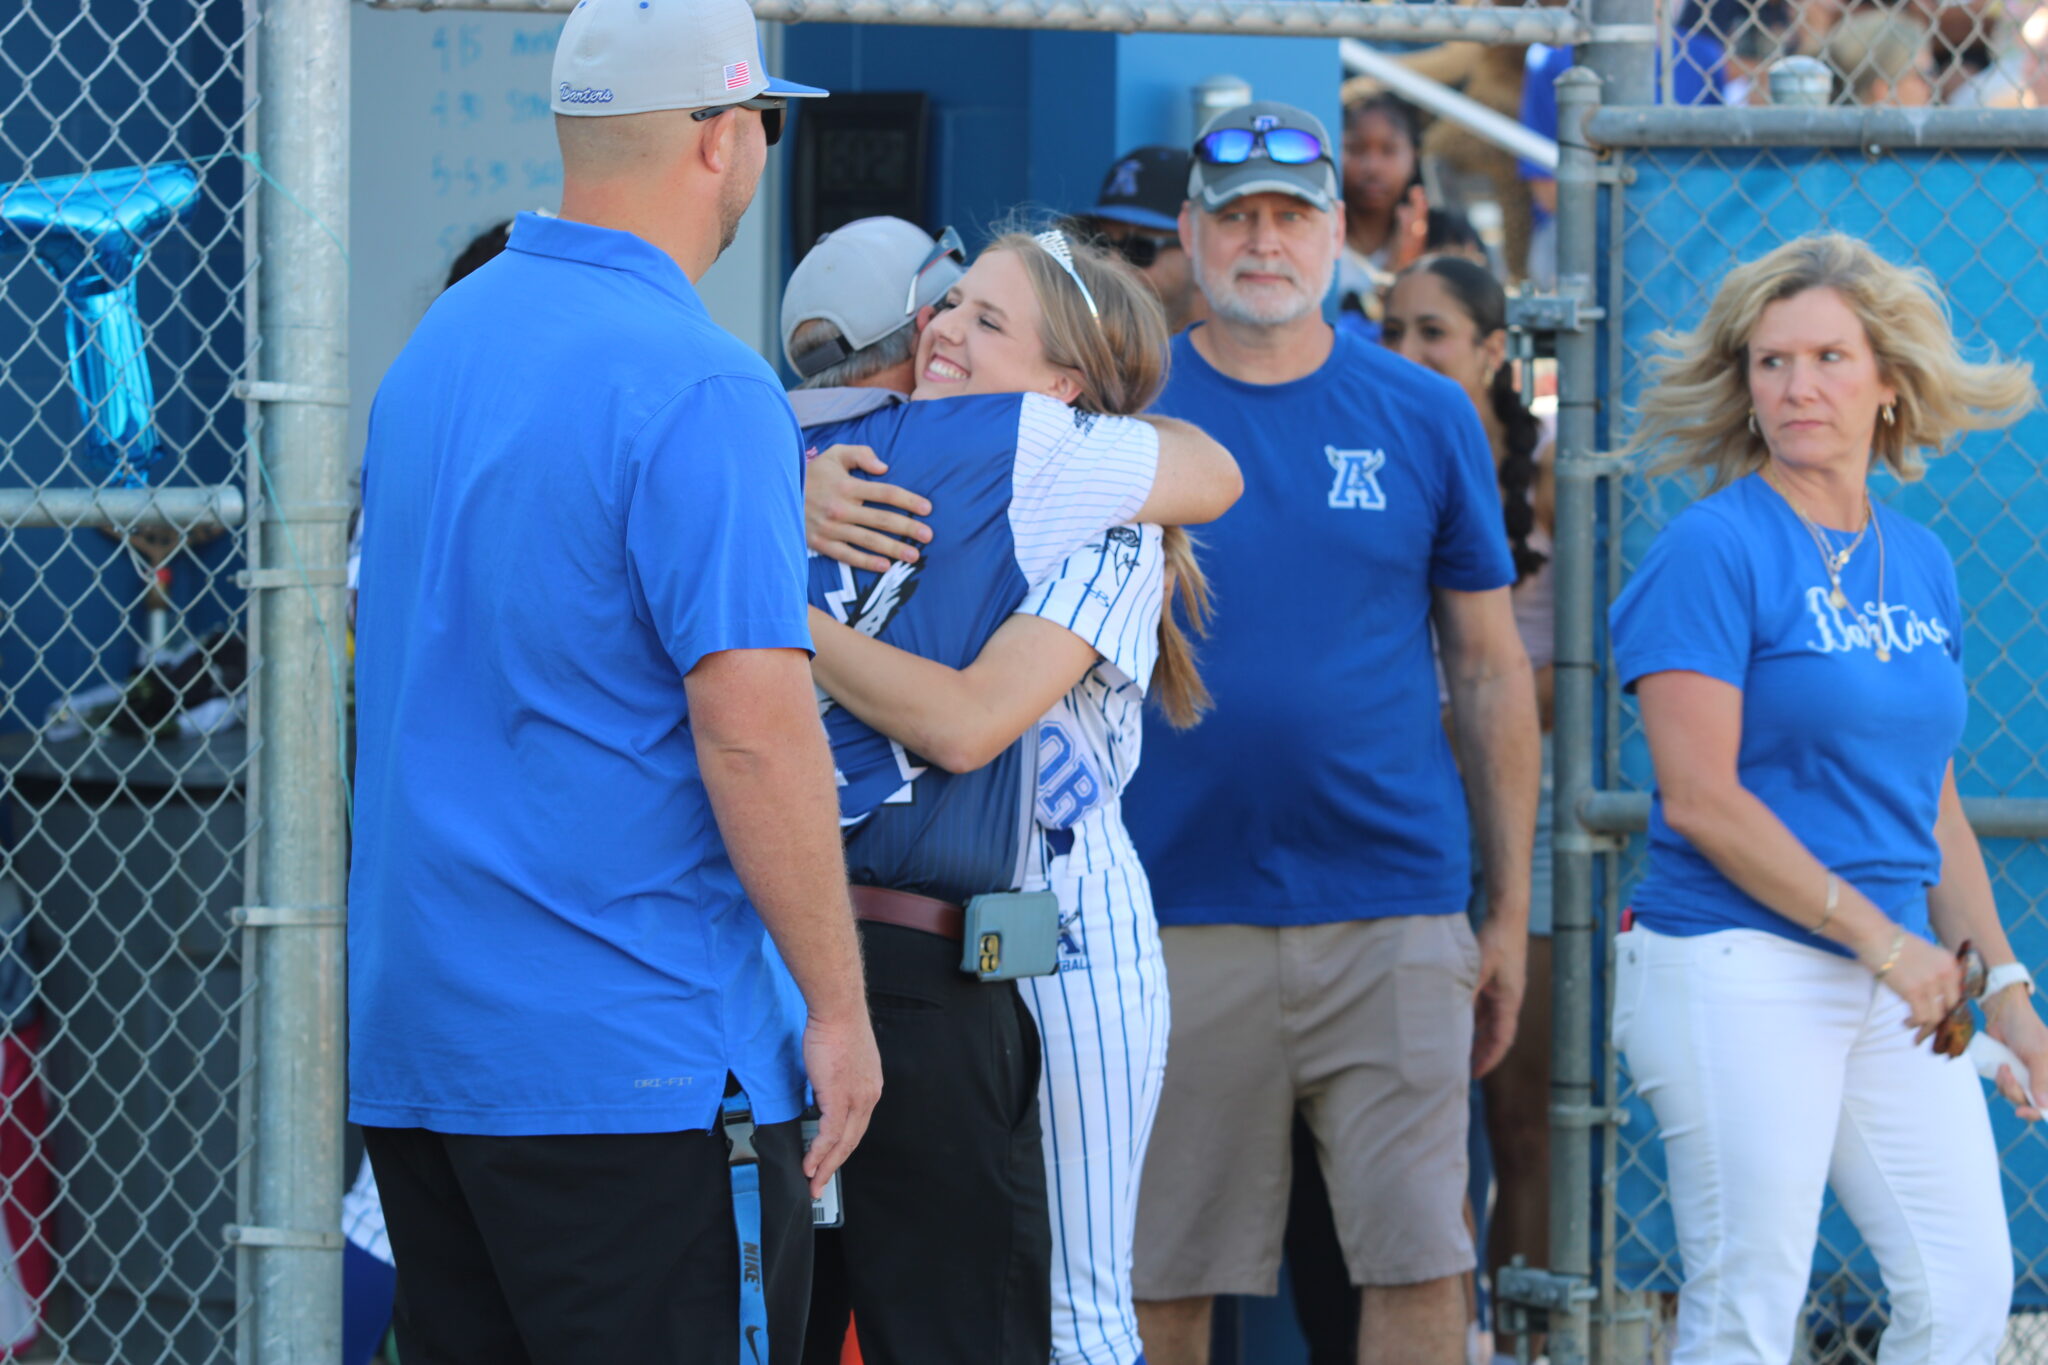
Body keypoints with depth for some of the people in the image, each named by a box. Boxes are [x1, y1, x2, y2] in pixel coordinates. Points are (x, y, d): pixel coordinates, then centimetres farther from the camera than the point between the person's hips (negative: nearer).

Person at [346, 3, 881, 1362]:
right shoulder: (698, 386, -15)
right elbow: (753, 728, -20)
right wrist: (837, 1007, -13)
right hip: (640, 1049, -8)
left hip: (412, 1029, 8)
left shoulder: (440, 344, 12)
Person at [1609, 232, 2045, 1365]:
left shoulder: (1919, 565, 12)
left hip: (1895, 976, 7)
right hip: (1738, 971, -7)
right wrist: (1883, 938, -14)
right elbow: (1700, 801, -15)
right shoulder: (1715, 550, -9)